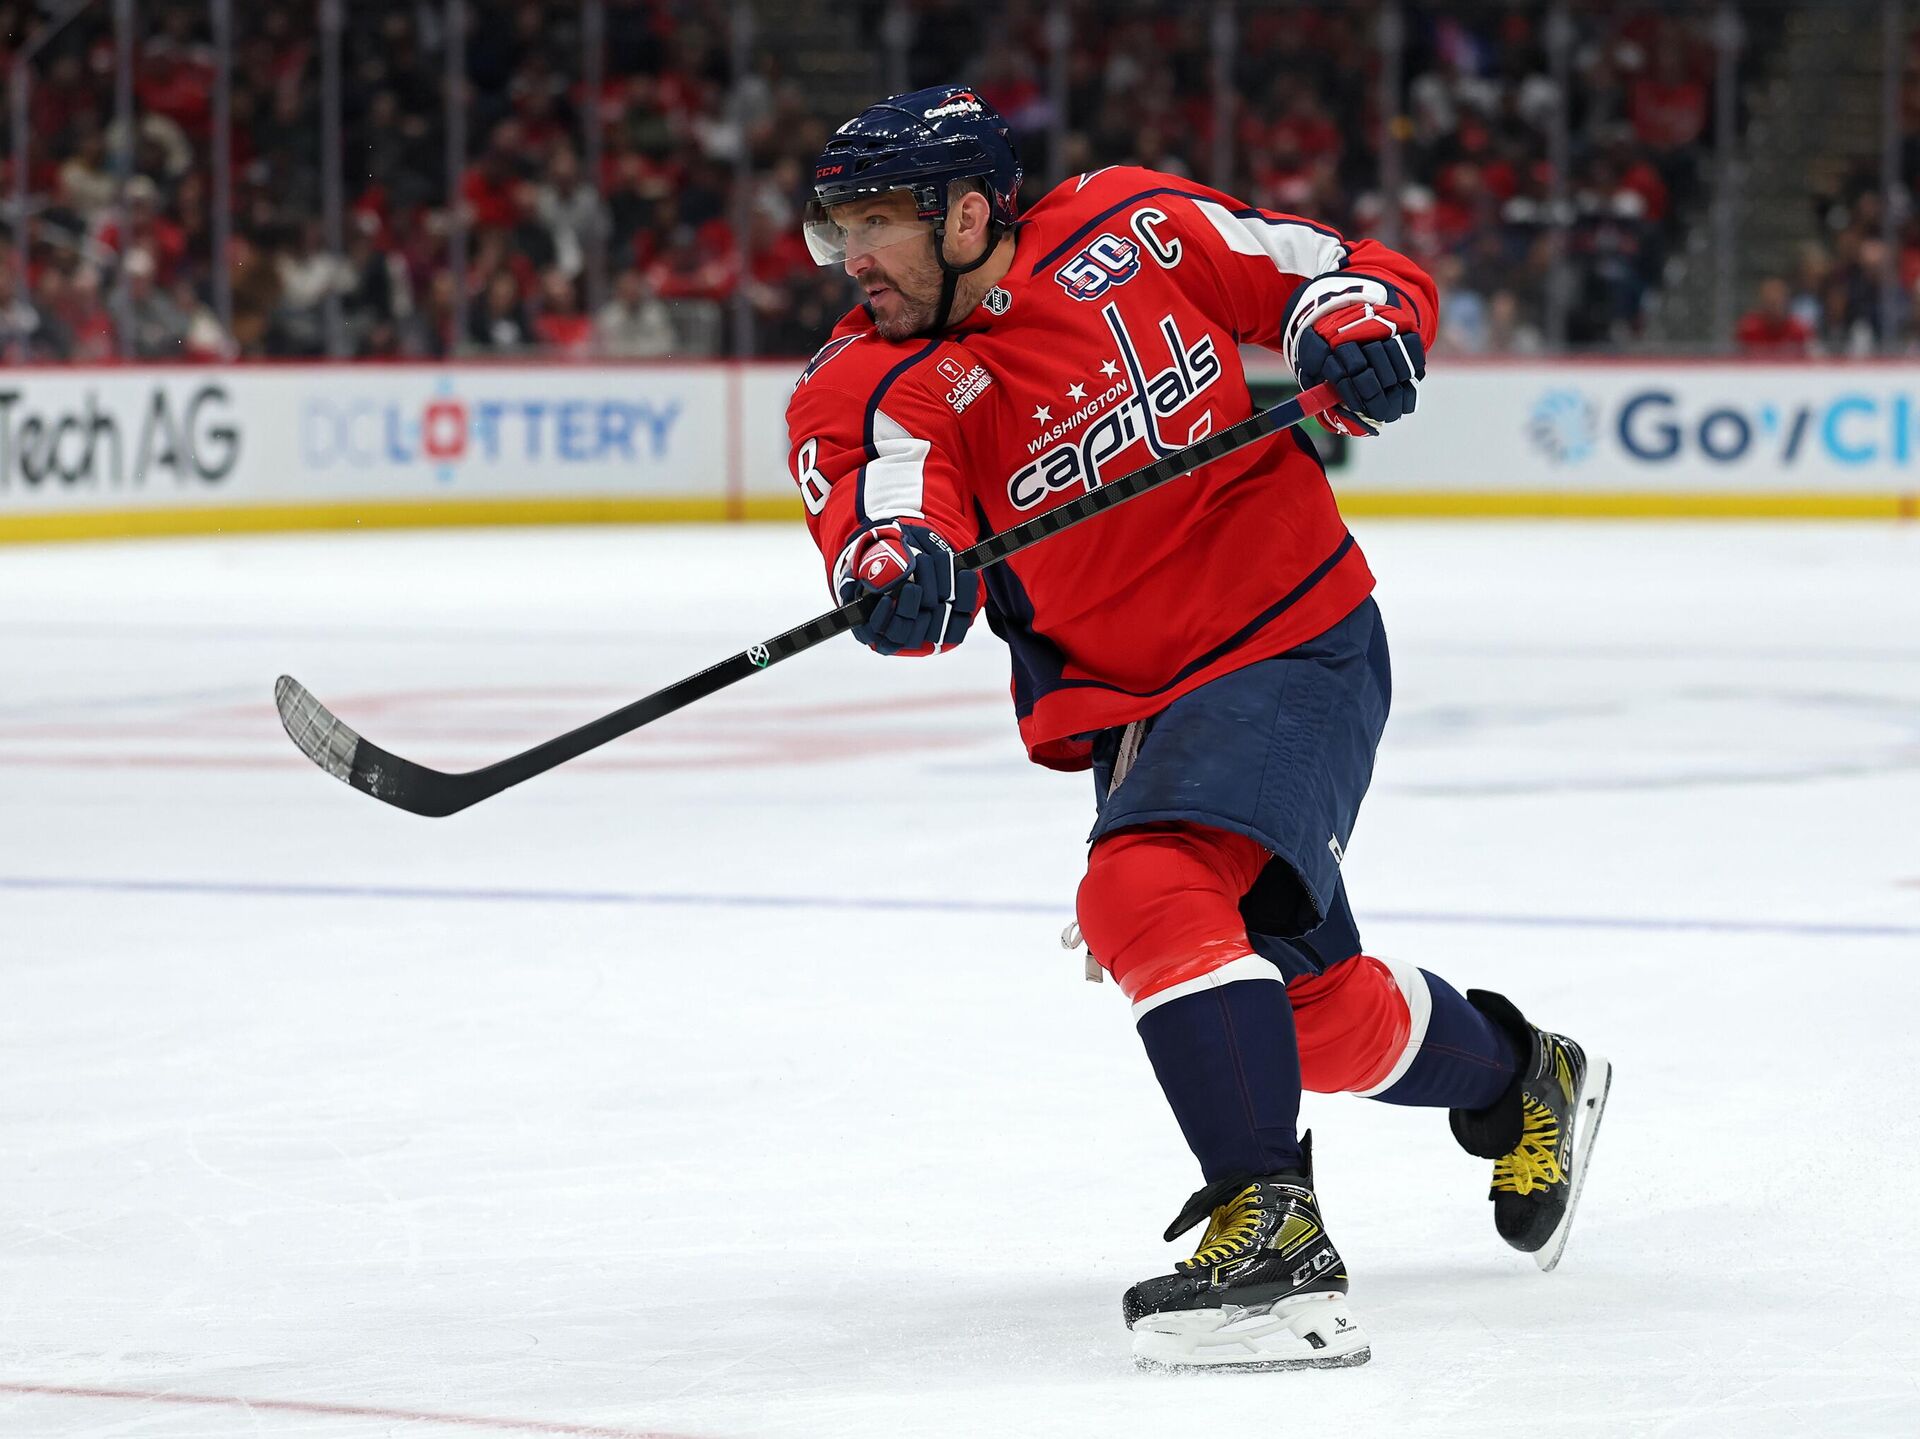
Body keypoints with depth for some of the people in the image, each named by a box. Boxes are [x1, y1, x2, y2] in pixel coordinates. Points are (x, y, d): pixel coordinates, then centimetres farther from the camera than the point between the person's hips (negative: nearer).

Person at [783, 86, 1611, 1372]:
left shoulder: (1136, 228, -9)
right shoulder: (879, 382, -6)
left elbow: (1369, 278, 1)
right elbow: (879, 487, -28)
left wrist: (1357, 320, -22)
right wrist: (898, 560, -51)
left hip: (1296, 645, -5)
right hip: (1127, 705, 5)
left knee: (1147, 896, -28)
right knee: (1317, 1004, 13)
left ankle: (1273, 1239, -31)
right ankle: (1524, 1084, 44)